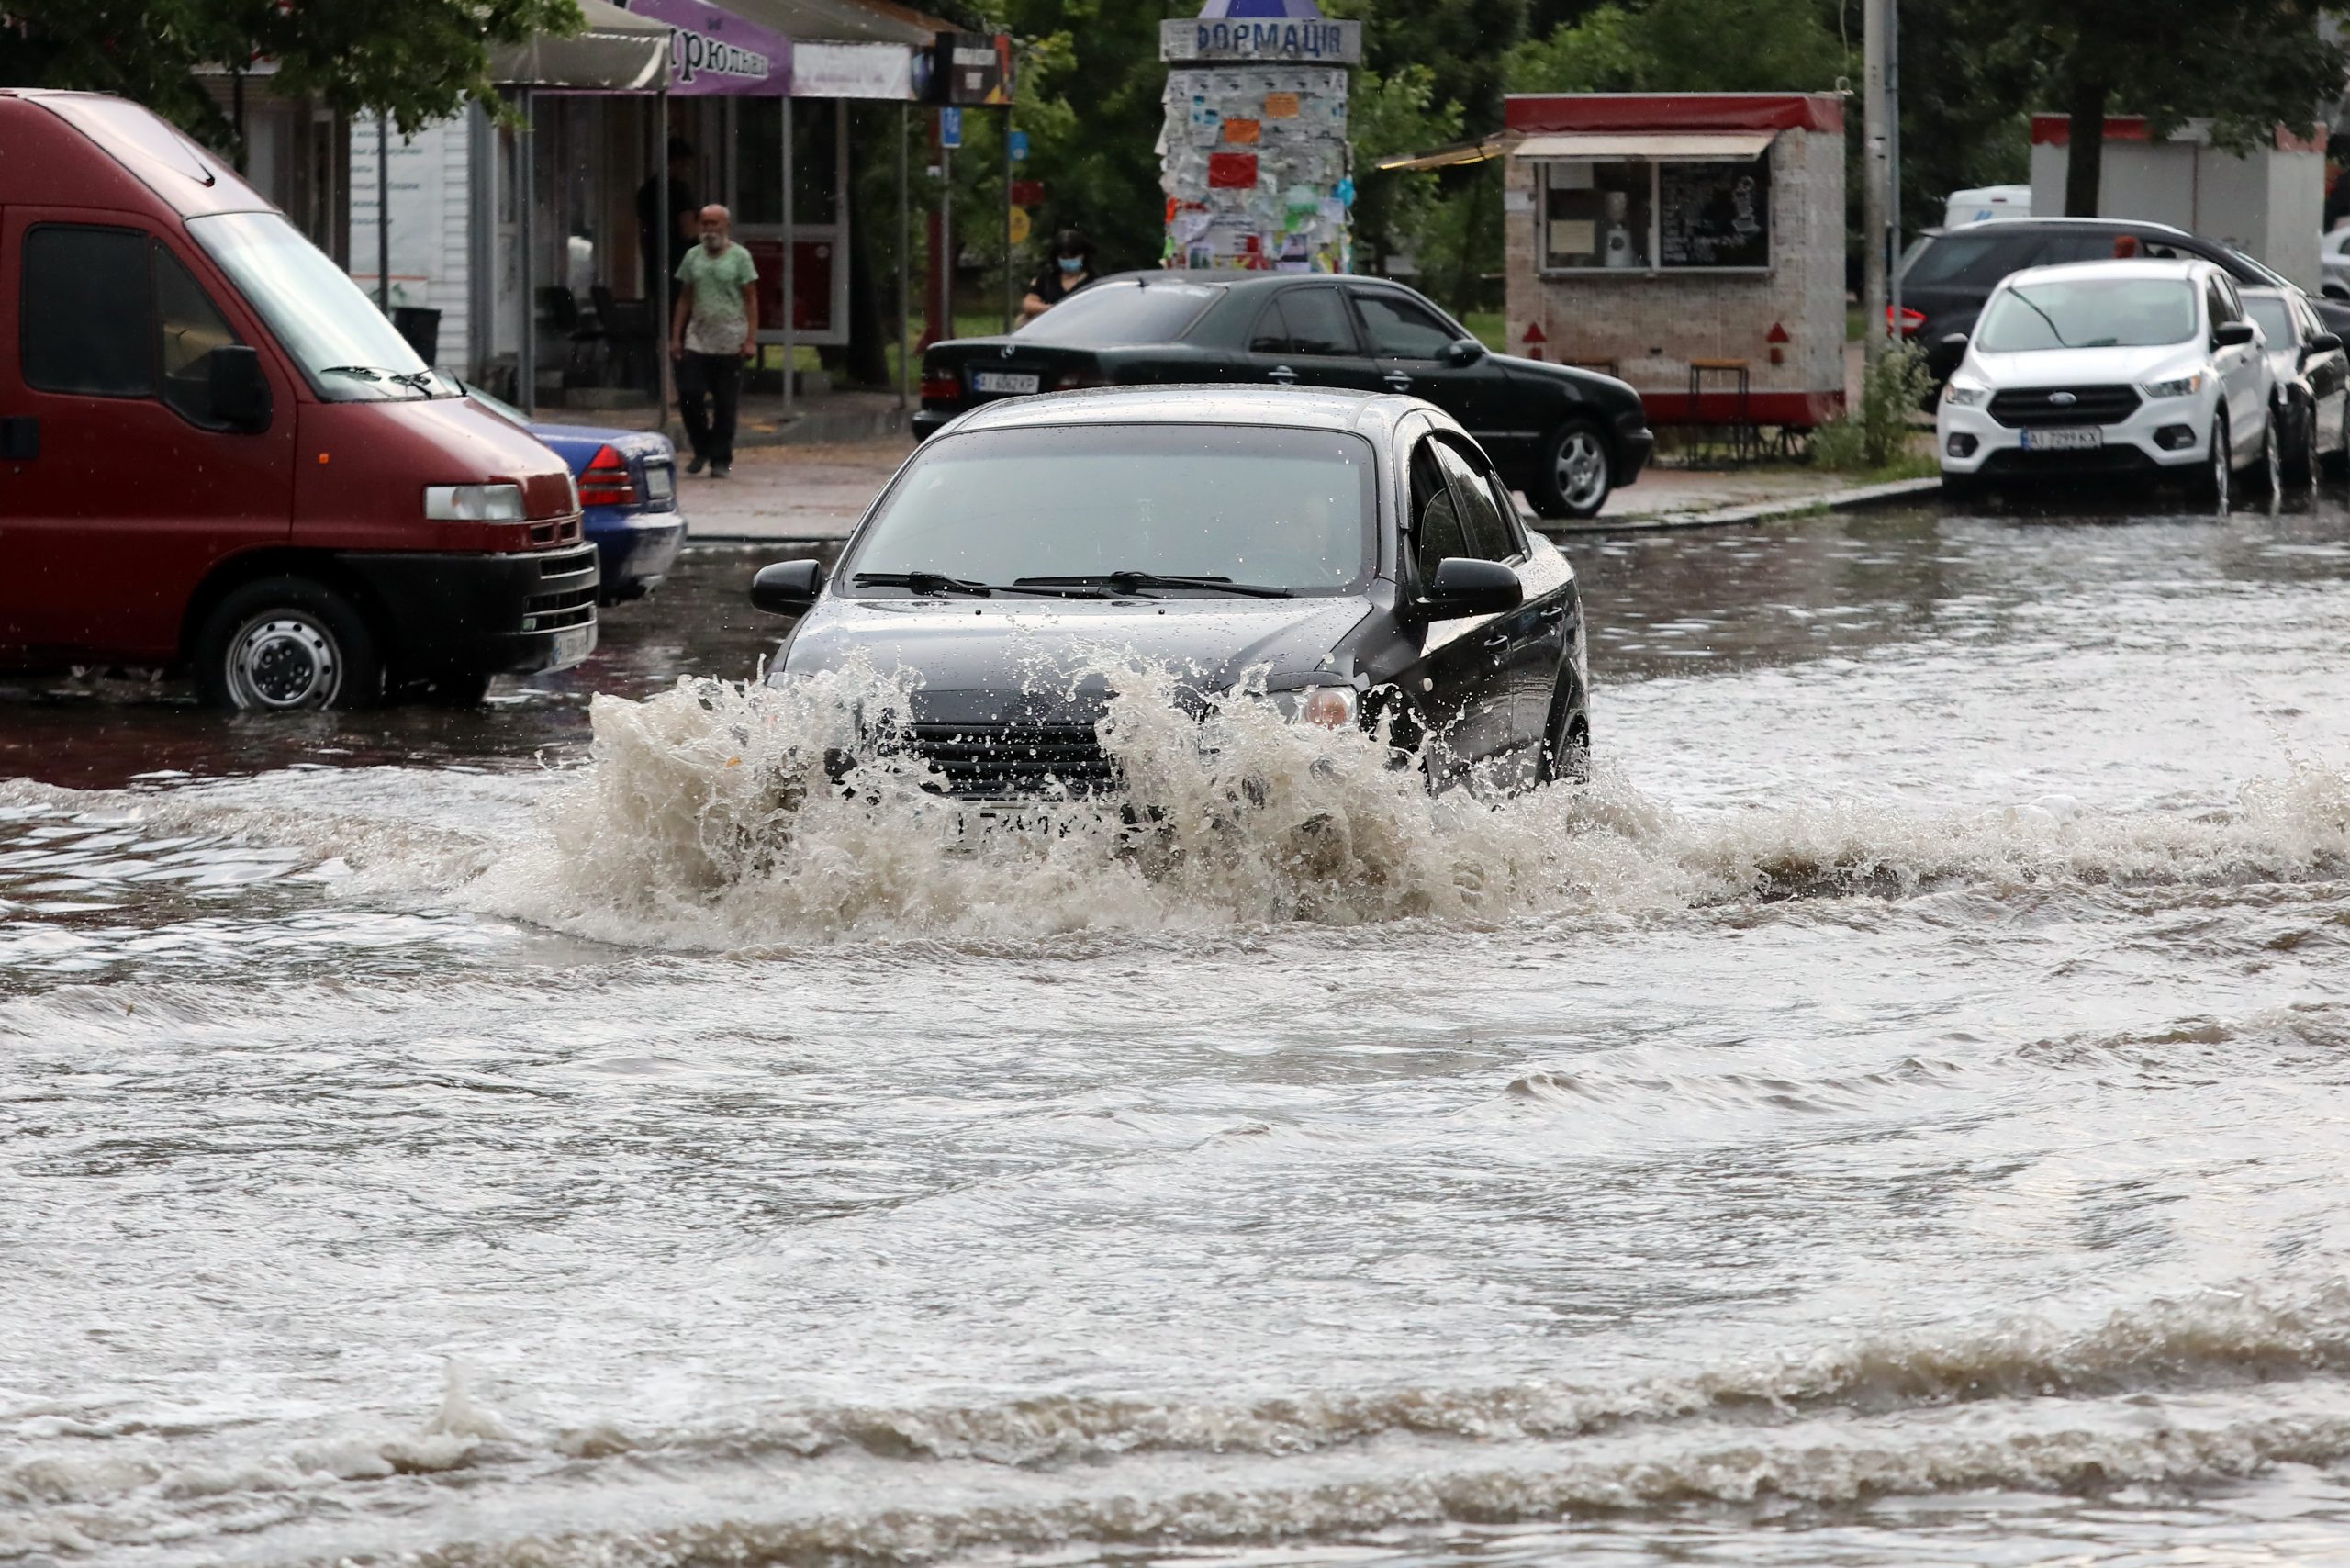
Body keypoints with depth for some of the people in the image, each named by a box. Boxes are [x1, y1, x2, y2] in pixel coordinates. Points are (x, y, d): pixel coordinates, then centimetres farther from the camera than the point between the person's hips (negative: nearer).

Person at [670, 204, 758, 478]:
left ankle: (721, 459, 9)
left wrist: (751, 339, -9)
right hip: (697, 339, 3)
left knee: (725, 404, 1)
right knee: (689, 394, -7)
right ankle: (702, 448, 13)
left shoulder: (739, 257, 0)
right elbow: (684, 300, 14)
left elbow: (751, 300, -1)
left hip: (729, 343, -3)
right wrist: (675, 337, 7)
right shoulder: (693, 257, 11)